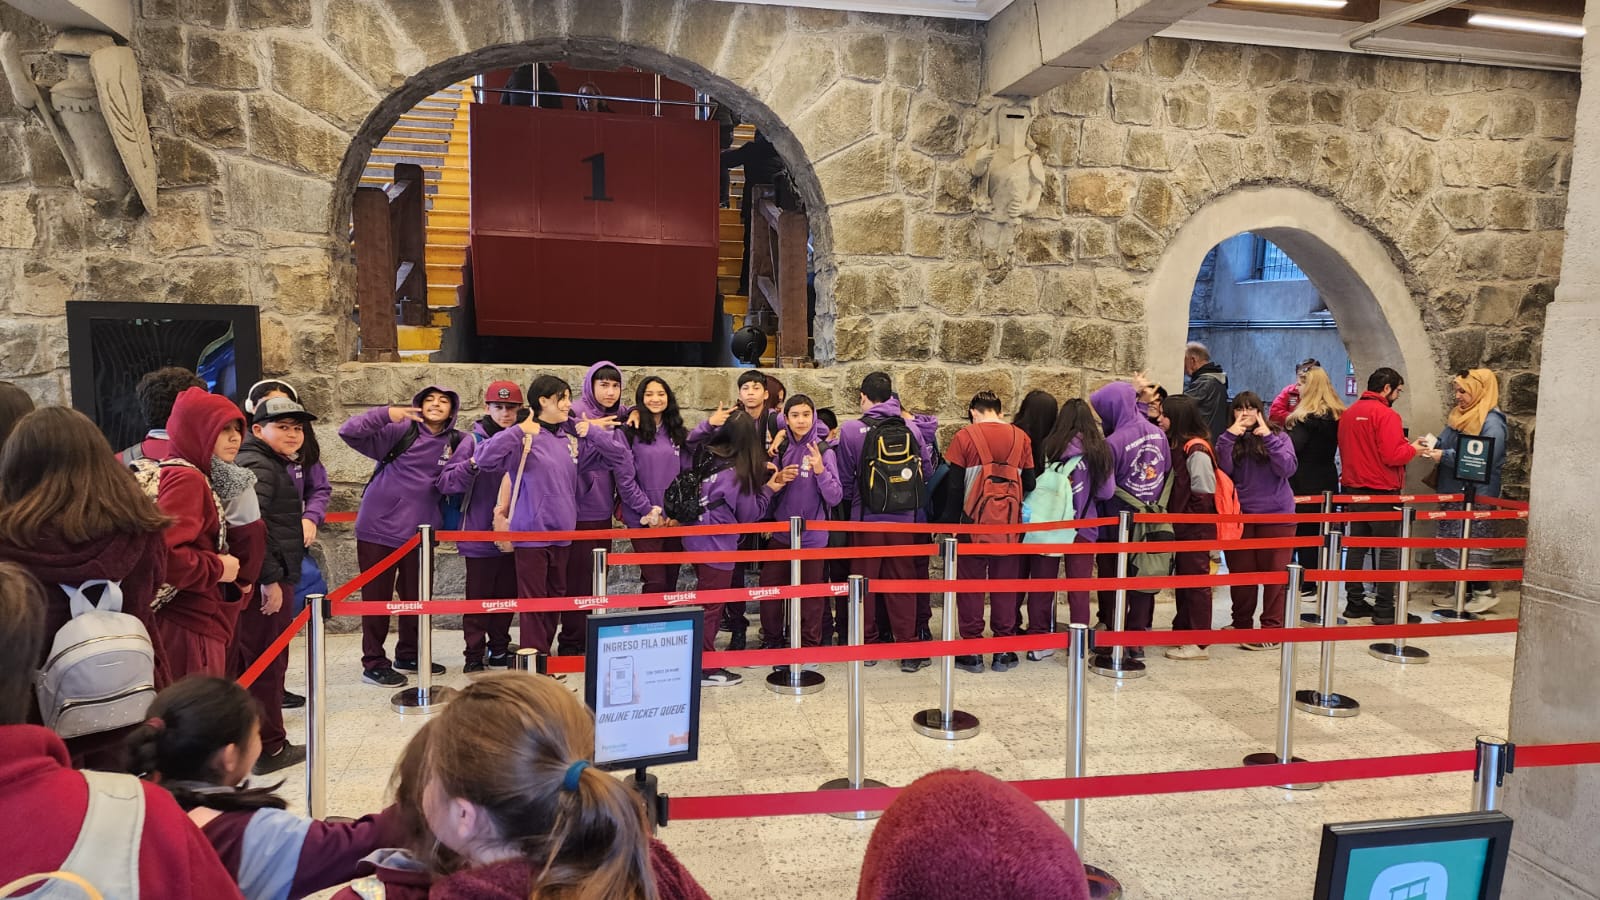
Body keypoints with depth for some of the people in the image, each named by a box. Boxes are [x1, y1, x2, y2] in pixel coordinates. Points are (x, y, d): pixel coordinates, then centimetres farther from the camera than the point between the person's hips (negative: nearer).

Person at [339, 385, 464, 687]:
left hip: (420, 531, 5)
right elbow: (349, 431, -18)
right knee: (377, 596, 3)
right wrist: (387, 414, -32)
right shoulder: (401, 430, -9)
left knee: (416, 596, 15)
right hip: (379, 526, -5)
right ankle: (374, 663, 13)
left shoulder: (456, 442, 5)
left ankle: (408, 655, 31)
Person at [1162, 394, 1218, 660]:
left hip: (1197, 529, -9)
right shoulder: (1177, 445, 9)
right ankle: (1182, 633, 28)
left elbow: (1203, 494, -18)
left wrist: (1186, 522, -14)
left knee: (1196, 582, -2)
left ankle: (1198, 643, 5)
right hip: (1183, 528, 9)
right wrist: (1172, 517, 5)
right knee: (1182, 580, 16)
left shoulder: (1197, 450, -17)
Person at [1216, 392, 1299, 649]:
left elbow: (1287, 468, -12)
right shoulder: (1228, 440, 8)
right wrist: (1229, 437, -15)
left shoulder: (1278, 437, 3)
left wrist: (1268, 438, -17)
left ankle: (1272, 630, 5)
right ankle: (1241, 625, 22)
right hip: (1240, 515, 2)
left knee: (1275, 573, -1)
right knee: (1241, 573, 9)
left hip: (1276, 515, -2)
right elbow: (1223, 470, -8)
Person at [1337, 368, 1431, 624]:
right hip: (1381, 492, -7)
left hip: (1353, 488, 7)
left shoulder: (1349, 413, 8)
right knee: (1389, 550, 1)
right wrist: (1413, 448, -1)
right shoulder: (1386, 415, -15)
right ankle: (1384, 610, 1)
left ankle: (1354, 603, 19)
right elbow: (1392, 456, -21)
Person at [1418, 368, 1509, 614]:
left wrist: (1444, 456, -21)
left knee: (1473, 544, -4)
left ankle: (1483, 593, 7)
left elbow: (1484, 460, -22)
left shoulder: (1492, 422, -14)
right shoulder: (1460, 416, 13)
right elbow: (1446, 442, 22)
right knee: (1455, 543, 12)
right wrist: (1433, 445, -1)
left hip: (1476, 496, -9)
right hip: (1454, 492, 9)